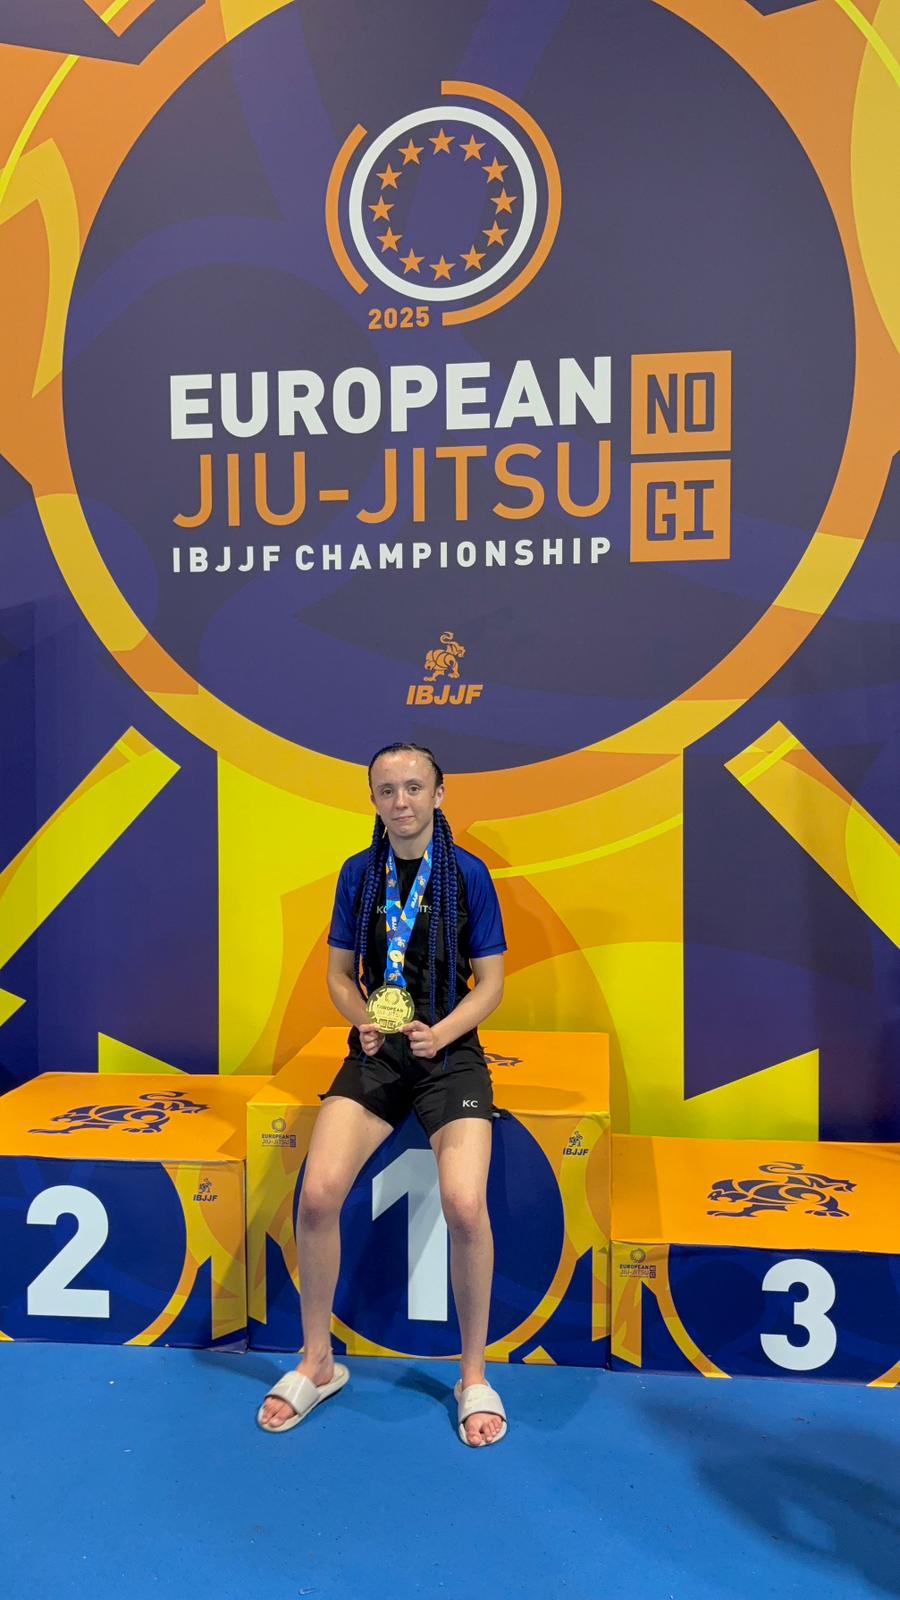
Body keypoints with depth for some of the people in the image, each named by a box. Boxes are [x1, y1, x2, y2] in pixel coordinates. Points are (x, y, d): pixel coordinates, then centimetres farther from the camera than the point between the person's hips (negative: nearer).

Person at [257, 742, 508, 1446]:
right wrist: (362, 1019, -8)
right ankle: (317, 1363, 11)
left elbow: (490, 983, -1)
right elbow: (340, 972, 11)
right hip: (376, 1053, 3)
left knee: (465, 1206, -22)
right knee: (318, 1194, -15)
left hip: (451, 1053, -2)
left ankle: (474, 1376, 4)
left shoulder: (468, 873, -4)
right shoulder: (359, 872, 4)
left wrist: (439, 1033, -16)